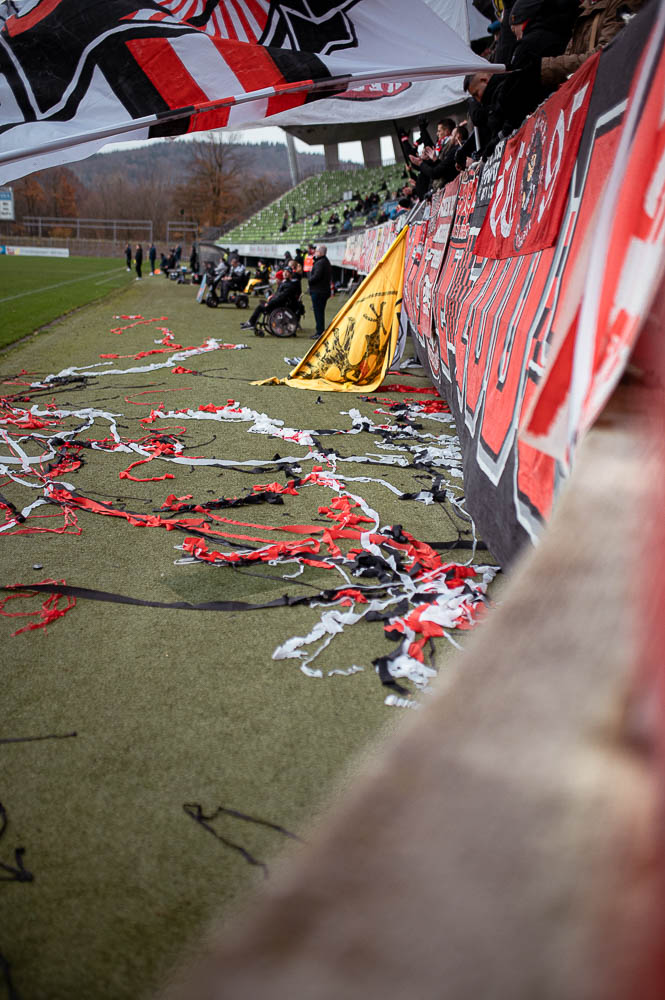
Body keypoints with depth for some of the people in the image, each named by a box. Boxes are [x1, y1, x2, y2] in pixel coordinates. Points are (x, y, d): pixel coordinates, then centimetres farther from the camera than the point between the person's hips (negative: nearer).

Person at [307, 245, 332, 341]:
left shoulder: (320, 263, -17)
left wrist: (310, 281, -5)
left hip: (317, 291, -10)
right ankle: (320, 331, 23)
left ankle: (320, 332, -3)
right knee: (320, 312, 16)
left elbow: (316, 276, -24)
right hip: (325, 290, 10)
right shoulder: (326, 262, 15)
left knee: (318, 312, -5)